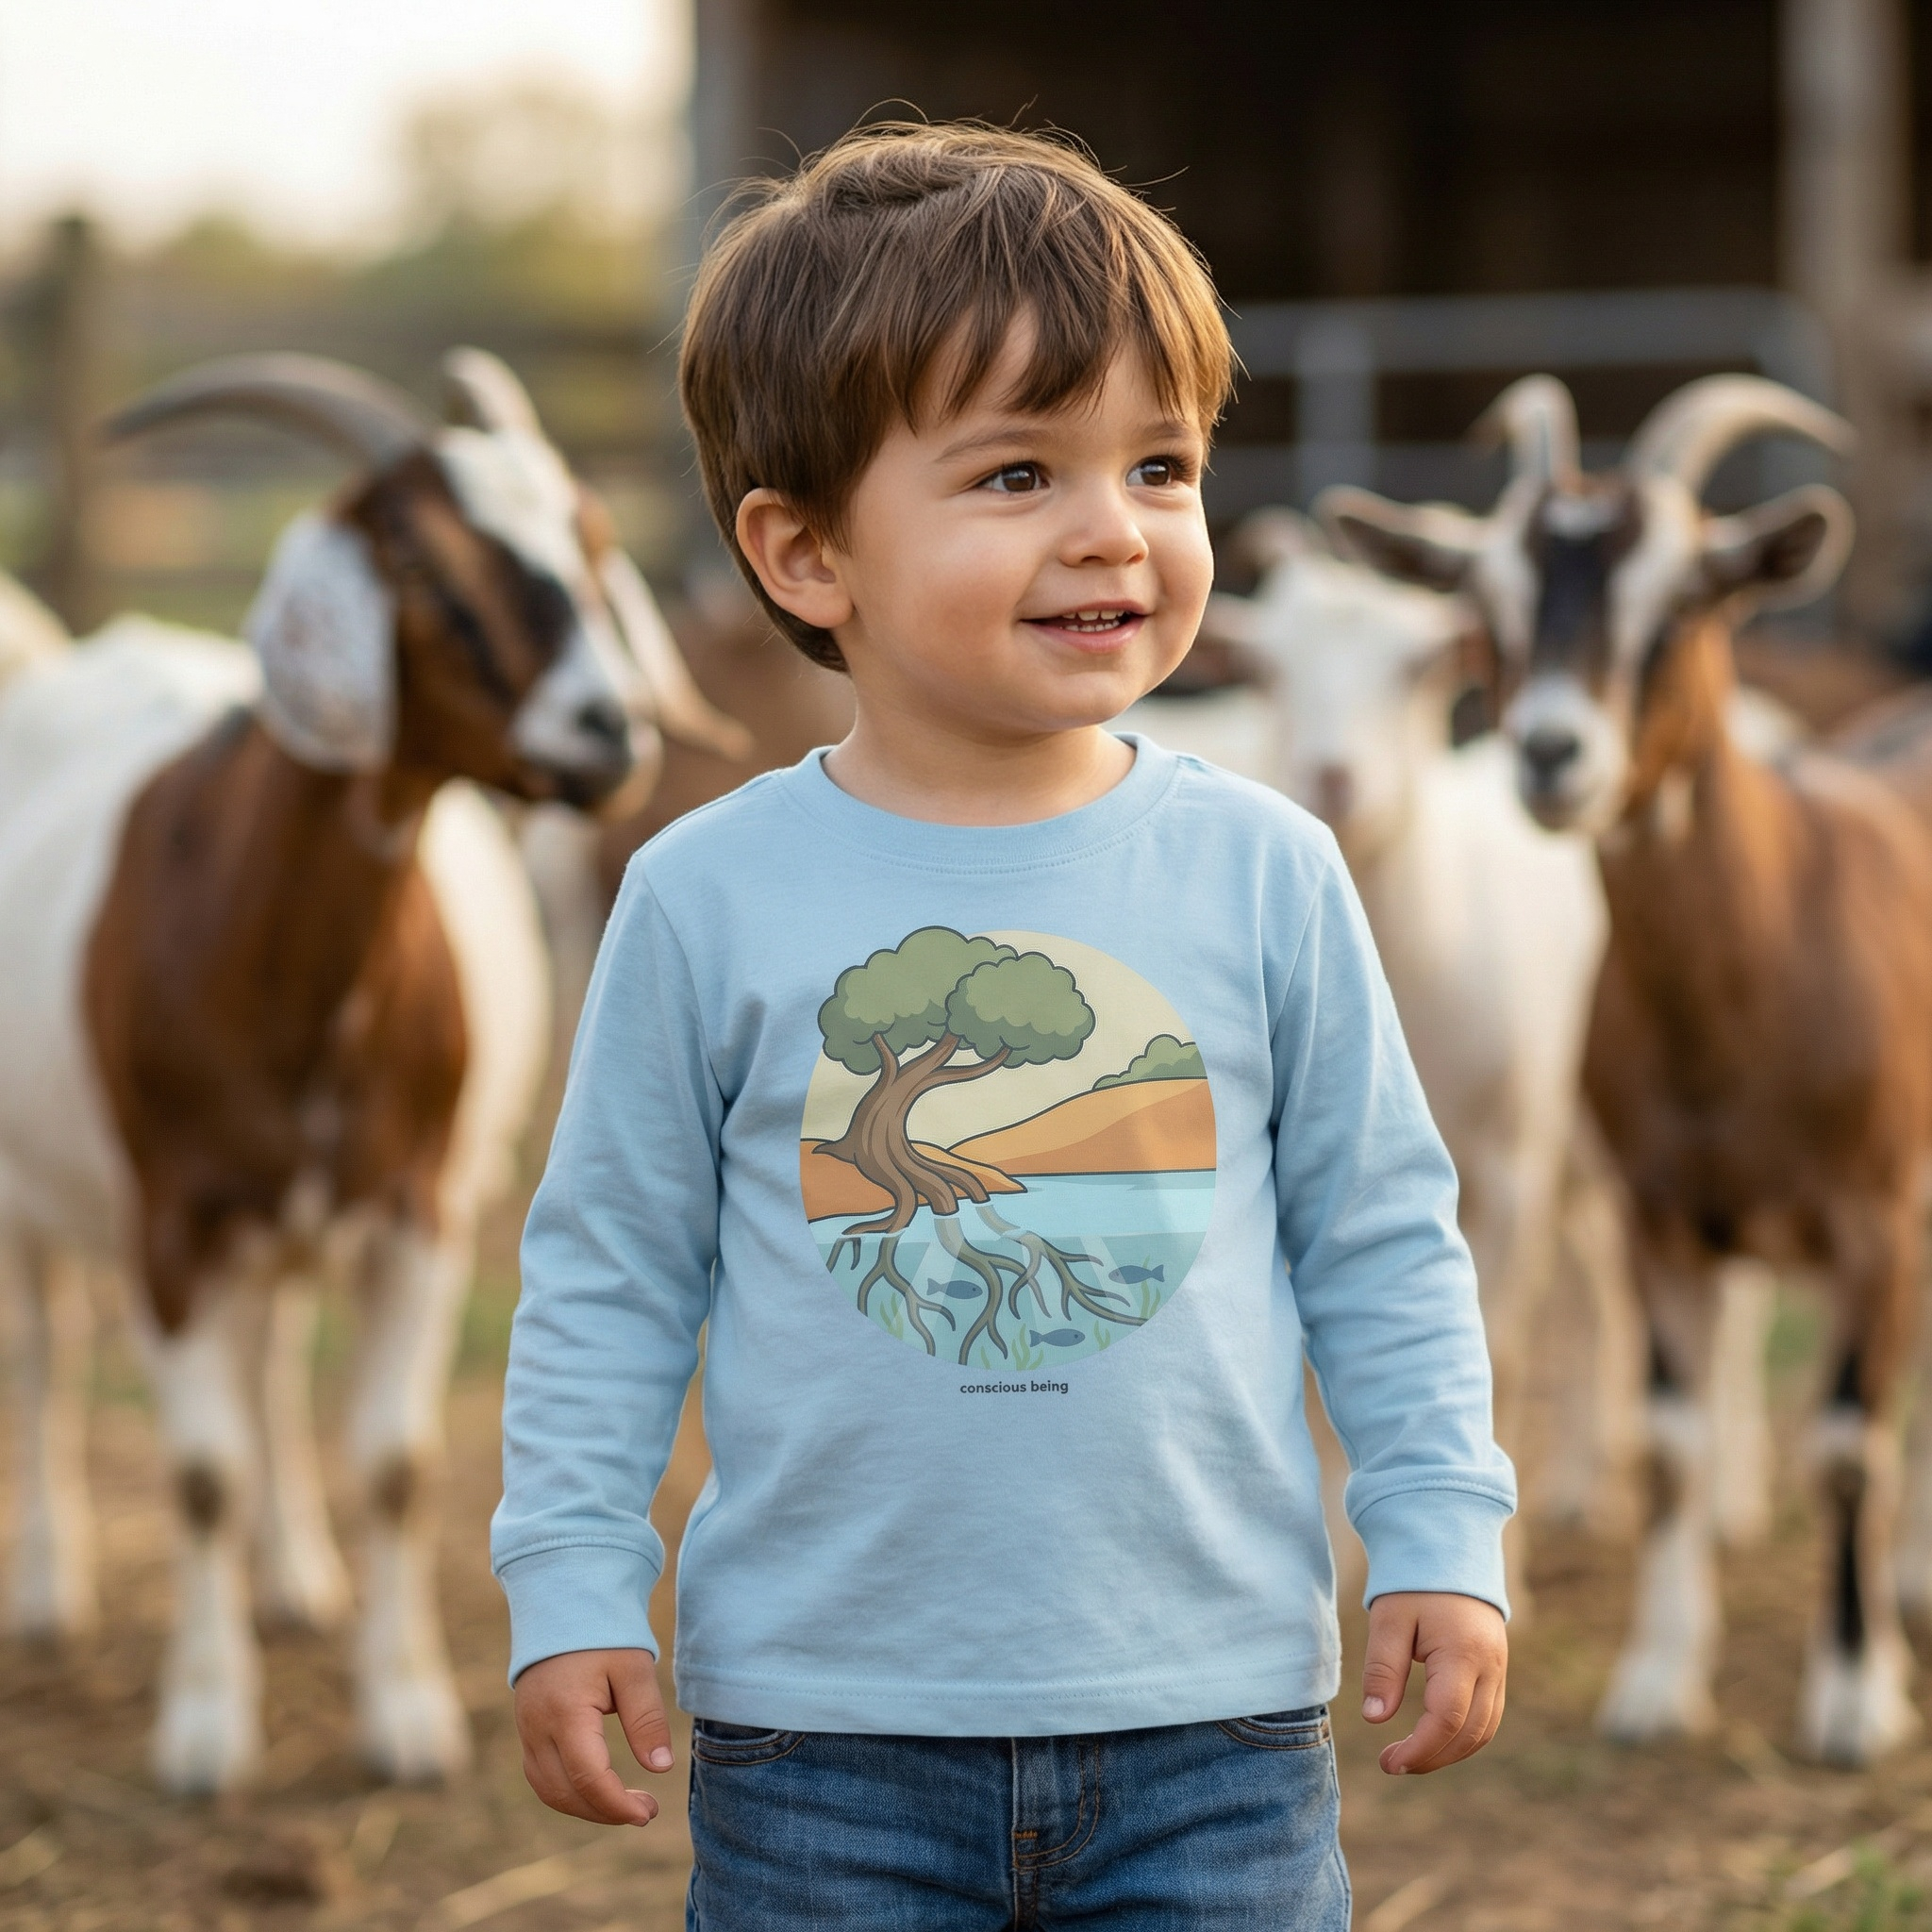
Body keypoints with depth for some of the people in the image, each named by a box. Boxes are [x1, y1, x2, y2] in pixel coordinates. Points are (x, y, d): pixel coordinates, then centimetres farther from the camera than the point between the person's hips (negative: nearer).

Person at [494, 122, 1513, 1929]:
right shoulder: (710, 898, -4)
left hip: (1209, 1717, 1)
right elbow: (610, 1268, 3)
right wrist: (570, 1590, -1)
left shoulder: (1263, 868, -1)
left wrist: (1440, 1543, 1)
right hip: (826, 1731, -1)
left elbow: (1383, 1237, 6)